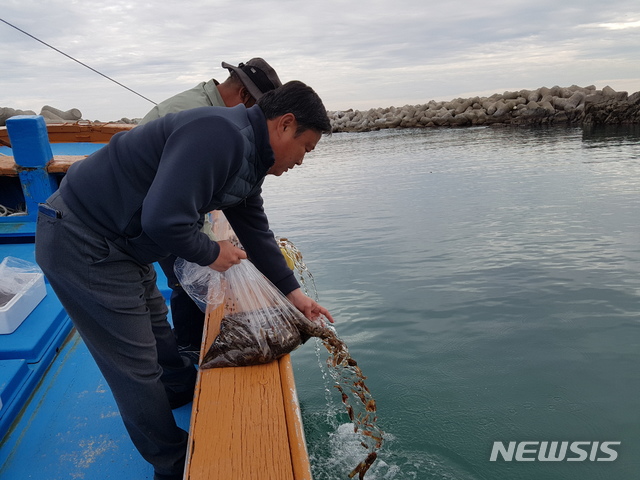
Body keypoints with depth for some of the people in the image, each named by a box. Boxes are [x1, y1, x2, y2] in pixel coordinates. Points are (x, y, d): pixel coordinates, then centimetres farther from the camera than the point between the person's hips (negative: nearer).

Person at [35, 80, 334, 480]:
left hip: (119, 243, 10)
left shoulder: (249, 157, 7)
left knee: (154, 325, 29)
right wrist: (212, 254, -14)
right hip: (82, 246, -10)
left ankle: (186, 390, 55)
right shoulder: (221, 135, -27)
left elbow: (255, 230, 15)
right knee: (136, 367, 3)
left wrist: (293, 292, 15)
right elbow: (165, 220, -35)